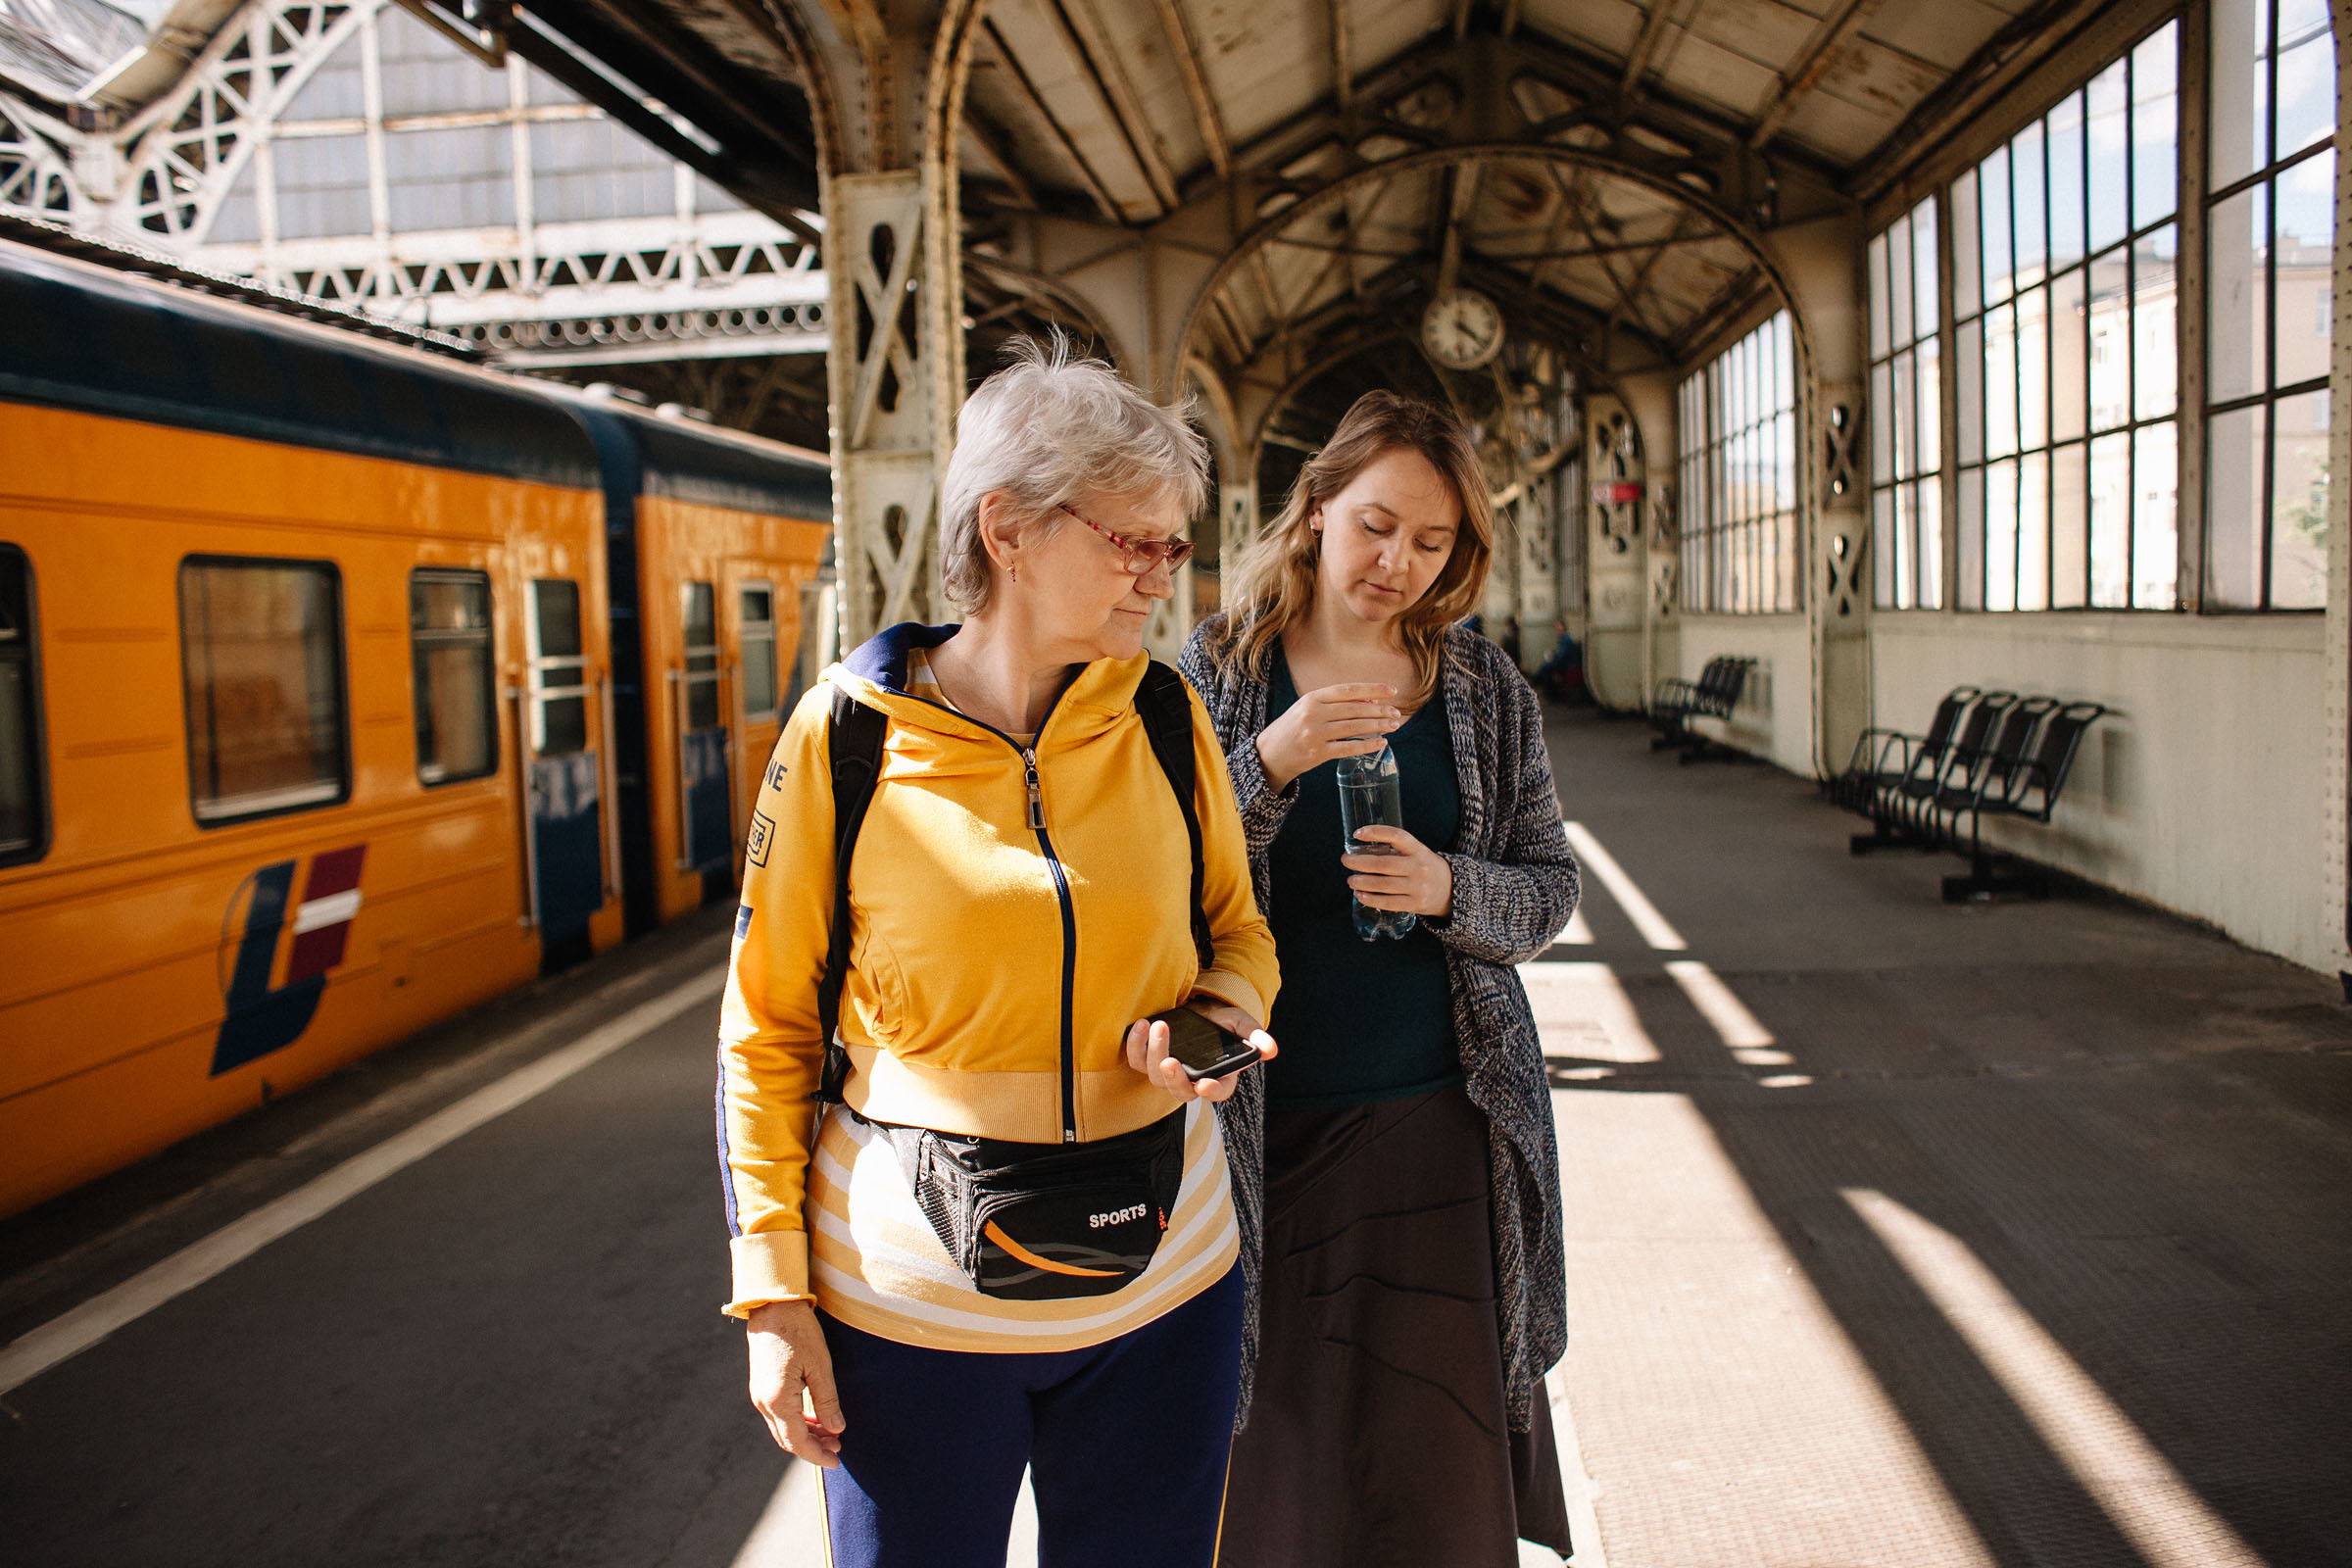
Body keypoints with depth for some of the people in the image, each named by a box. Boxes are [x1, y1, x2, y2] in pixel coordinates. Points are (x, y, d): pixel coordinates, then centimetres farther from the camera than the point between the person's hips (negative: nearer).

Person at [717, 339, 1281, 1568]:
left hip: (1159, 1282, 3)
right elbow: (768, 1026, -4)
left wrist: (1220, 1016, -12)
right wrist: (772, 1295, -5)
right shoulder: (848, 732, -10)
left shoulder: (1165, 716, -2)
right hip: (912, 1304, -2)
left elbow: (1237, 932, 11)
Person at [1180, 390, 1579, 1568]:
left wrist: (1449, 890, -14)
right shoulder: (1217, 670, -1)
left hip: (1433, 1116, 2)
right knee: (1271, 1453, 8)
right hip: (1262, 1115, -1)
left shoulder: (1484, 689, 4)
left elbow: (1552, 884, 7)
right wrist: (1268, 764, -22)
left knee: (1438, 1450, 6)